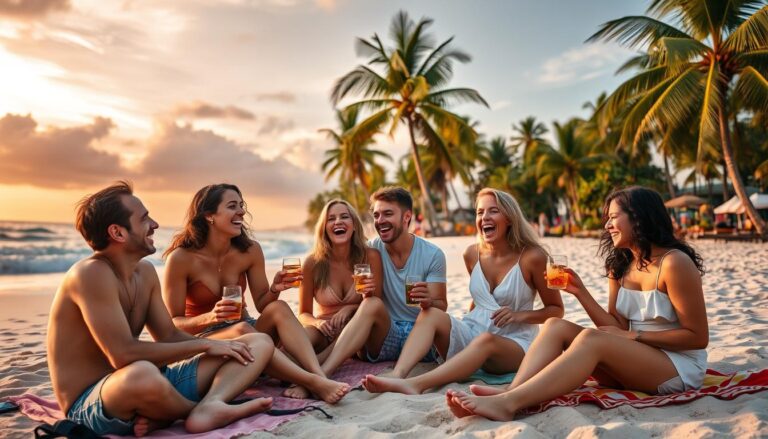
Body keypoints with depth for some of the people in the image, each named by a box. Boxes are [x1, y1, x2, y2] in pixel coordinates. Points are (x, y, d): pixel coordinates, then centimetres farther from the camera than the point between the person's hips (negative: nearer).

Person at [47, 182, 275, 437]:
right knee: (142, 374, -46)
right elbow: (124, 355, -27)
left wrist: (214, 346, -8)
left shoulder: (145, 272, 7)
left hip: (149, 389, 8)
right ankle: (200, 409, -13)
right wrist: (204, 344, -18)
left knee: (259, 344, 0)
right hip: (90, 405, -7)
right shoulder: (91, 274, -18)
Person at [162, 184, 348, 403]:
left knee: (279, 308, -27)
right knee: (242, 329, -36)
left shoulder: (250, 250, -5)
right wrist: (210, 317, -32)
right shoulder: (180, 258, -15)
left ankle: (320, 376, -43)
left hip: (243, 331, 4)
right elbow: (173, 323, -12)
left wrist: (274, 290, -21)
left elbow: (262, 305, 2)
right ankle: (314, 383, -43)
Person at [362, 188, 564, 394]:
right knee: (430, 313, -23)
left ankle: (416, 384, -51)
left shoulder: (531, 257, -8)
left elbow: (556, 310, 0)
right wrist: (464, 324, 9)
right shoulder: (472, 254, 5)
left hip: (514, 343, -4)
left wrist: (520, 315, -15)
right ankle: (397, 376, -44)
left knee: (485, 340, -38)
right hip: (472, 333, 4)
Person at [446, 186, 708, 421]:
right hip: (634, 359, 7)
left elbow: (698, 337, -12)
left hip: (682, 368, -7)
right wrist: (579, 291, -8)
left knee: (590, 339, -33)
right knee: (556, 326, -14)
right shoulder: (620, 266, 8)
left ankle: (508, 404, -45)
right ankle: (509, 393, -37)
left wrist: (635, 335, -16)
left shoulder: (674, 263, -13)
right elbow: (617, 329, 2)